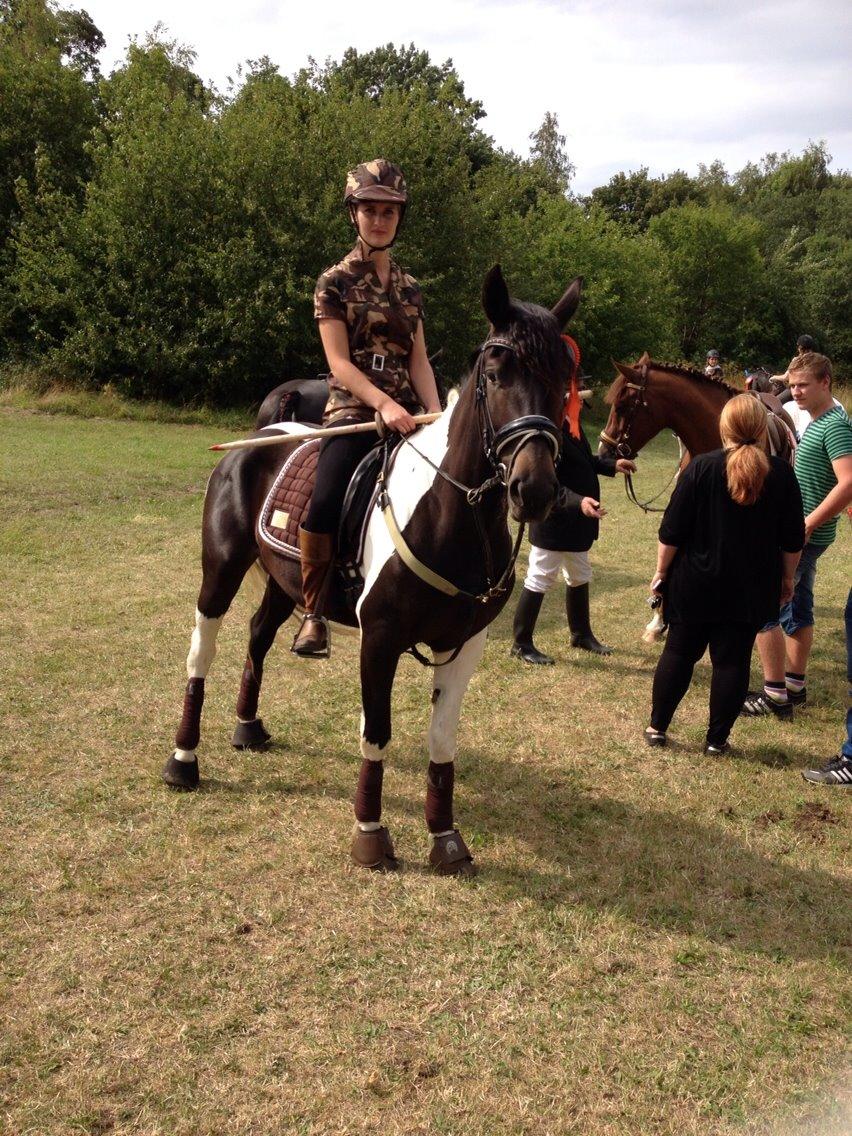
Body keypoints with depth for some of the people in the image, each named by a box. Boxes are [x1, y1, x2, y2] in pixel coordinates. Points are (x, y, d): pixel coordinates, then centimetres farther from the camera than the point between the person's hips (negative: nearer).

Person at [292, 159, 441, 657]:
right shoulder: (336, 282, 1)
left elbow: (419, 359, 11)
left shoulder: (410, 287, 16)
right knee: (325, 502, -28)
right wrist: (385, 404, -22)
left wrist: (436, 413, -7)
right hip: (354, 410, -5)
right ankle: (314, 614, -12)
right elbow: (339, 361, -8)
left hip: (406, 414, 5)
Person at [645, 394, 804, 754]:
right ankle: (716, 739, 12)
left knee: (679, 653, 11)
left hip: (696, 585, -1)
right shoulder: (781, 474, -5)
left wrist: (661, 570, 3)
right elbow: (793, 539, 1)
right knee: (732, 660, 8)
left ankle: (657, 727, 17)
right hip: (752, 590, 1)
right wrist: (787, 577, 14)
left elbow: (672, 531, -9)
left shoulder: (701, 468, -11)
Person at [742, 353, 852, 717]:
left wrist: (806, 524, -26)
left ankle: (775, 695, -1)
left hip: (804, 536, -10)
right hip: (801, 534, 10)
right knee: (797, 608, 16)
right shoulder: (816, 422, 12)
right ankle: (794, 686, 27)